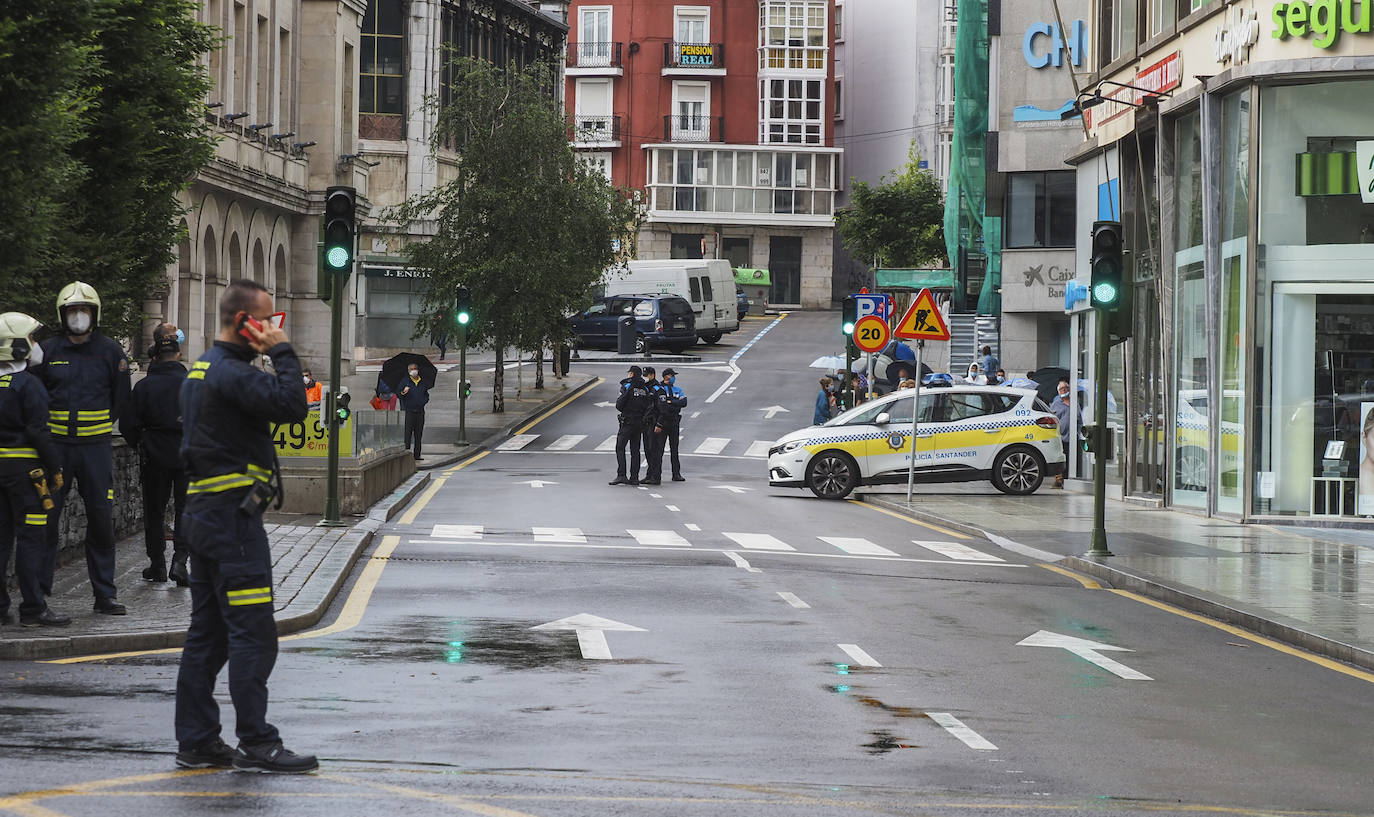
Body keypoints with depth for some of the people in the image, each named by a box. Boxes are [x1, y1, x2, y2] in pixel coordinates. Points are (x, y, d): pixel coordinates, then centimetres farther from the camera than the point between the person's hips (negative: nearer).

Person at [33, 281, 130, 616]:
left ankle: (105, 593, 9)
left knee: (102, 519, 1)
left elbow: (121, 400, 13)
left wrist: (100, 426, 8)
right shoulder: (48, 351, 4)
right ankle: (38, 591, 3)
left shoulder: (110, 351, 4)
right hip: (56, 446, 0)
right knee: (46, 517, -3)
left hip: (96, 446, 0)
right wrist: (48, 427, 5)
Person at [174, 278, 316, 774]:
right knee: (252, 633, -9)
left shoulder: (201, 370, 18)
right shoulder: (232, 374, -16)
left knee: (207, 633, 12)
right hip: (233, 516, -11)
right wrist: (282, 352, -14)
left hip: (203, 512, 11)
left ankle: (196, 742, 14)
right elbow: (292, 406, -26)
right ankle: (256, 744, -8)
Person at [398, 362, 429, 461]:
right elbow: (398, 395, -1)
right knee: (407, 433, -8)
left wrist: (424, 401, 3)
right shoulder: (404, 381, 3)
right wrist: (403, 392, -22)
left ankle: (417, 455, 10)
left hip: (420, 411, 4)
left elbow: (426, 395, 23)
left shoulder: (422, 383, 15)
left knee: (418, 434, 6)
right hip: (408, 411, -4)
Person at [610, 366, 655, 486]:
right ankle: (634, 477, 7)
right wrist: (644, 419, 6)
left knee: (620, 448, -4)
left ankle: (621, 475, -16)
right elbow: (651, 406, 1)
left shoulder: (627, 386, -9)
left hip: (627, 421, -6)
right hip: (640, 423, 6)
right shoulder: (645, 389, 7)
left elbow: (619, 405, -9)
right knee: (635, 450, 9)